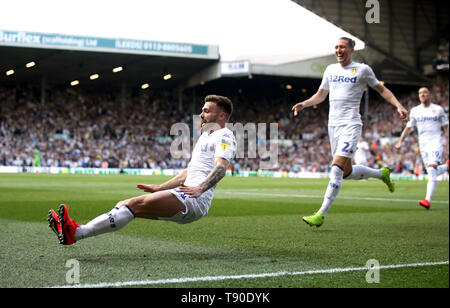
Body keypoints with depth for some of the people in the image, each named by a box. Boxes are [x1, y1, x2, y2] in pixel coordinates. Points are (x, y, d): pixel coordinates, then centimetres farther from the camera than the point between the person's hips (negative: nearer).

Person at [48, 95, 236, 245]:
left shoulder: (224, 136, -3)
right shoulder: (205, 137, 29)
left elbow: (221, 168, -21)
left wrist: (200, 189, -37)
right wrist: (159, 188, 27)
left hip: (196, 200, -9)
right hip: (185, 200, 9)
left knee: (136, 204, -24)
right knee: (124, 205, -3)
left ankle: (77, 233, -32)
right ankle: (75, 230, -15)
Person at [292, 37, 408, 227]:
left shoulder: (362, 69, 0)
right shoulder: (331, 69, 14)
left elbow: (382, 90, 8)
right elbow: (321, 95, 22)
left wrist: (399, 106, -4)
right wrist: (304, 104, 4)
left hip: (351, 125, -6)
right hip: (333, 125, 6)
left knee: (336, 170, -17)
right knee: (347, 172, 11)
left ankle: (321, 215, -17)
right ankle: (381, 174, 38)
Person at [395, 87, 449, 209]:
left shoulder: (438, 109, 4)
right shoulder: (415, 111, 11)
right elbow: (408, 127, 18)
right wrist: (400, 141, 11)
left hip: (436, 142, -4)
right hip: (422, 144, 4)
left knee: (432, 169, -21)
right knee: (432, 173, 4)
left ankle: (428, 200, -27)